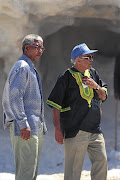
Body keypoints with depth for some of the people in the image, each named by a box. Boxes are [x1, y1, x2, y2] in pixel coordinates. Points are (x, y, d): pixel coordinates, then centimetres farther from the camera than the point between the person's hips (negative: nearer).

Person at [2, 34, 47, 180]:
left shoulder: (31, 69, 21)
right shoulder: (22, 67, -11)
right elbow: (14, 97, -20)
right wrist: (23, 124, -24)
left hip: (36, 127, 11)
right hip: (26, 129, -11)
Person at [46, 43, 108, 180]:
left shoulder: (93, 73, 14)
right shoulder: (66, 77, -6)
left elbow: (103, 97, 18)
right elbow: (56, 106, -7)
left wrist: (96, 86, -3)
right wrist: (57, 129, -13)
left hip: (95, 130, 6)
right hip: (75, 131, -6)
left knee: (101, 162, 6)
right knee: (74, 169, -5)